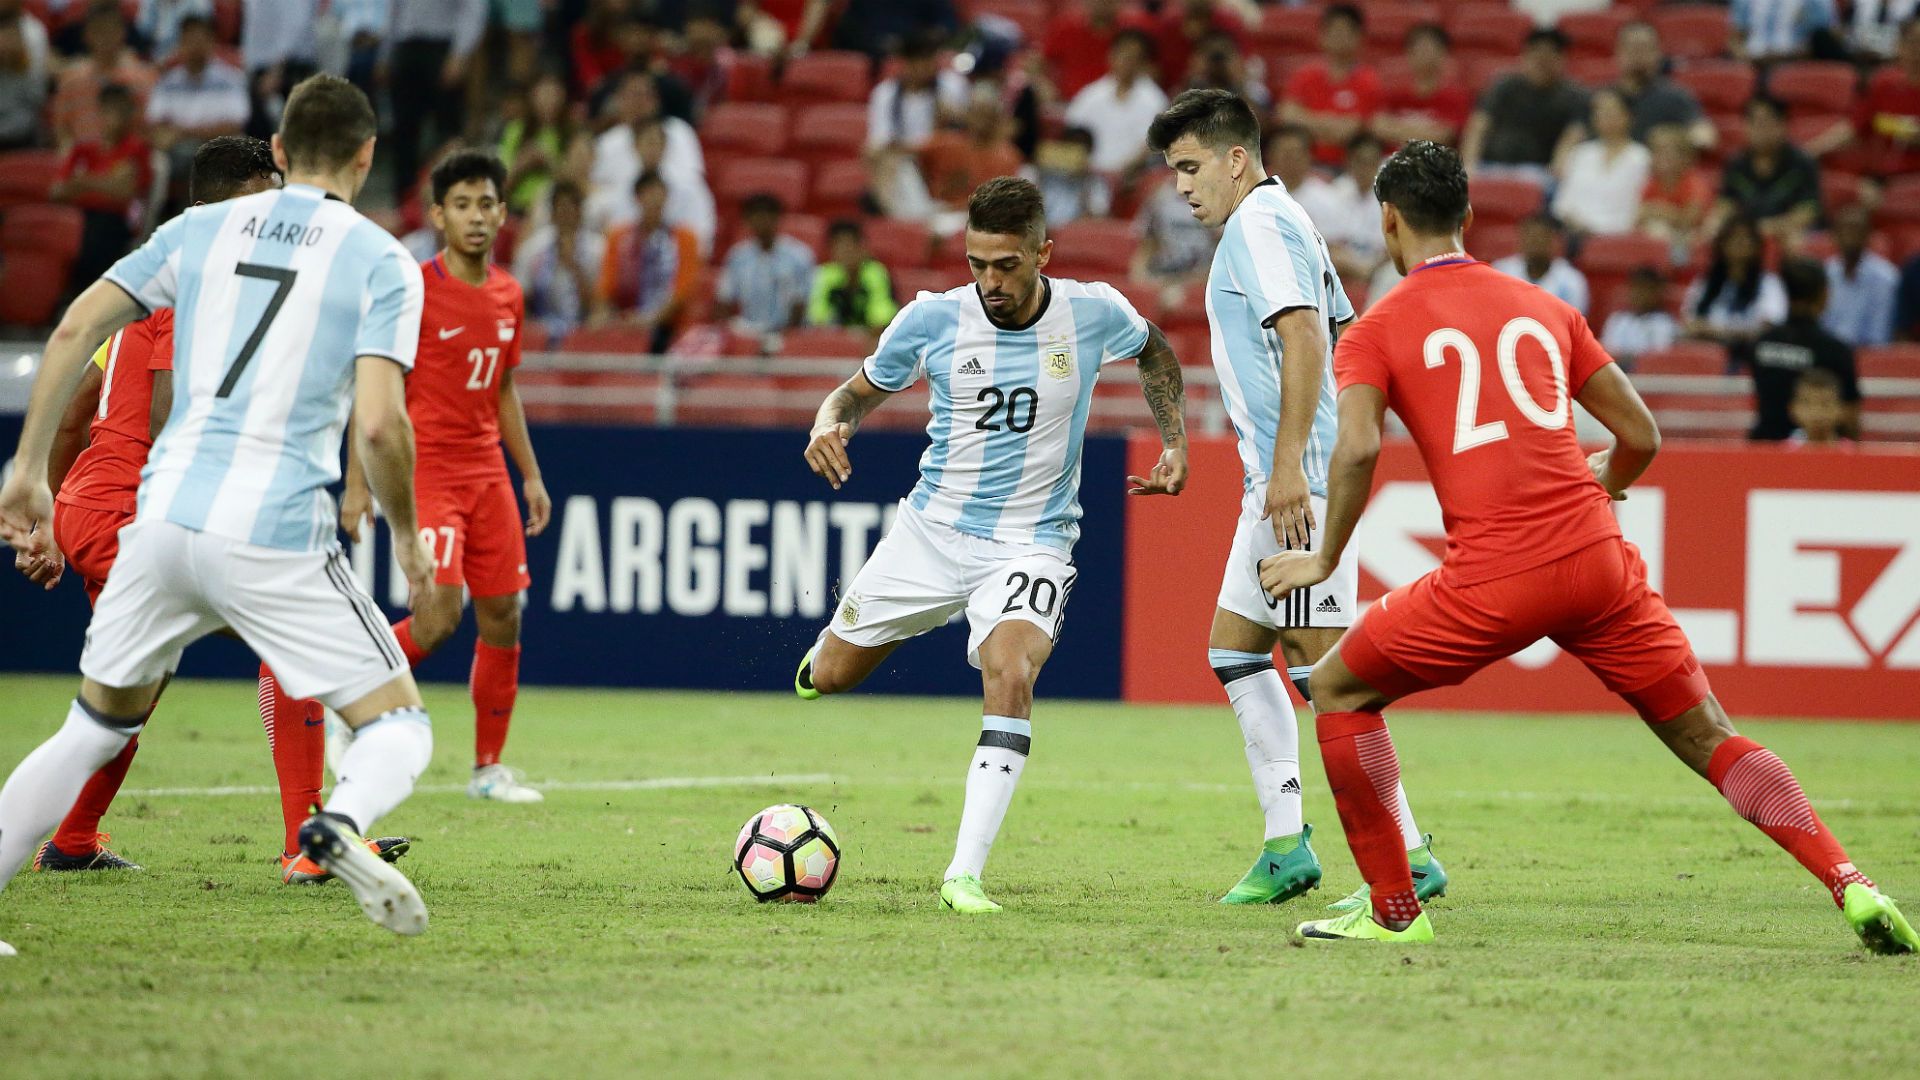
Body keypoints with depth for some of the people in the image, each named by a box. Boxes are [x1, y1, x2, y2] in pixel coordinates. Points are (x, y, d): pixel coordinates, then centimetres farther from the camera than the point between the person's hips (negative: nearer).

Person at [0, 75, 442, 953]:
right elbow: (378, 423, -10)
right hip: (276, 537, -4)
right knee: (398, 724, 4)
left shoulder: (202, 229, 13)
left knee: (95, 729, 22)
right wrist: (406, 536, 6)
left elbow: (75, 329, 6)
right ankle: (342, 824, -29)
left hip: (163, 516, 4)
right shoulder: (381, 263, 1)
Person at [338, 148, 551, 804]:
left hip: (488, 474, 7)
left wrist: (531, 475, 18)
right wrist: (357, 482, -12)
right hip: (426, 472, -6)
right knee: (439, 617, -19)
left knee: (503, 617, 4)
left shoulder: (507, 295, 10)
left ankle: (489, 768, 14)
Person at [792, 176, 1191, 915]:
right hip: (933, 527, 2)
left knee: (1011, 676, -29)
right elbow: (860, 390, 5)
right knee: (828, 677, 10)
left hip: (1031, 543, -2)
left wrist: (1175, 443, 4)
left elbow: (1155, 352, 14)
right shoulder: (932, 320, -12)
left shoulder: (1093, 313, -11)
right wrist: (830, 424, -18)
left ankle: (965, 874, -29)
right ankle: (844, 629, 51)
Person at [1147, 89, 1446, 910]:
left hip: (1298, 478, -11)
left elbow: (1305, 338, -22)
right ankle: (1287, 845, 14)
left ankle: (1408, 858, -12)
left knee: (1322, 665, -11)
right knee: (1233, 650, 14)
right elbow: (1336, 336, 23)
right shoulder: (1280, 221, 20)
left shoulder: (1259, 223, -11)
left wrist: (1289, 466, -27)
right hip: (1280, 478, 11)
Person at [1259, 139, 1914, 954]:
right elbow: (1642, 436, 19)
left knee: (1338, 689, 17)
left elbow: (1357, 448, -12)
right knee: (1708, 737, 11)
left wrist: (1326, 559, 1)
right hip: (1597, 560, 4)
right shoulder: (1544, 308, 18)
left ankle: (1394, 911, 14)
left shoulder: (1374, 333, 7)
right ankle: (1850, 884, -4)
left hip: (1492, 581, -3)